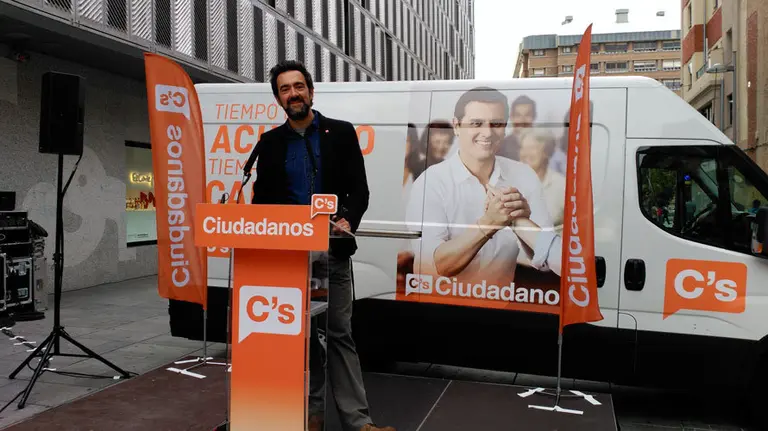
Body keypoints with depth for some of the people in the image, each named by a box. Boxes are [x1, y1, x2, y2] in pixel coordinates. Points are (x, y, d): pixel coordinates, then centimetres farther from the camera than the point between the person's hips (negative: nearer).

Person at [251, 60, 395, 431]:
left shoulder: (342, 133, 4)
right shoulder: (270, 143, 10)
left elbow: (359, 188, -1)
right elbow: (261, 198, 11)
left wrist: (348, 221, -19)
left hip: (332, 249, -2)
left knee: (339, 332, 0)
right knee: (302, 332, 8)